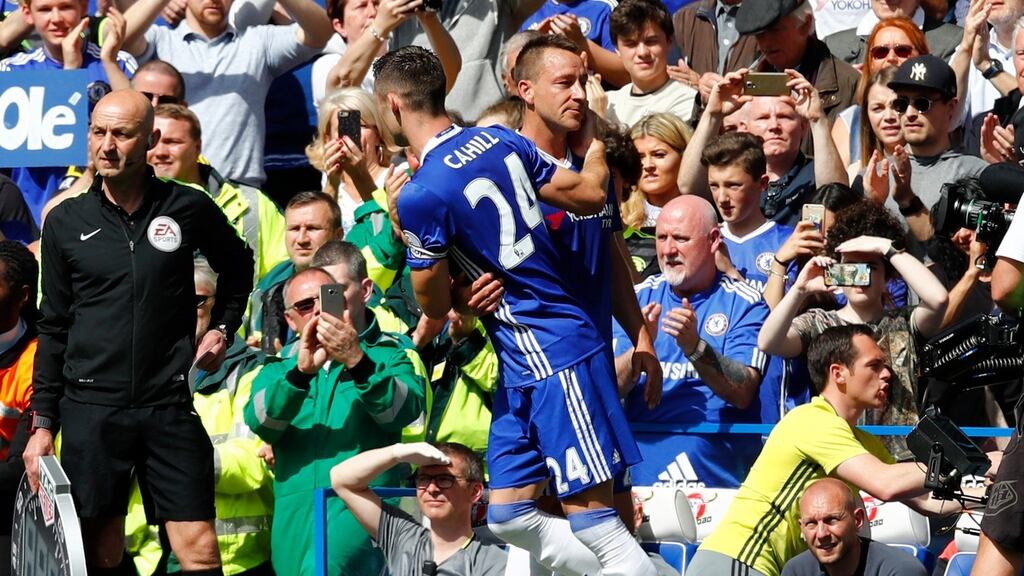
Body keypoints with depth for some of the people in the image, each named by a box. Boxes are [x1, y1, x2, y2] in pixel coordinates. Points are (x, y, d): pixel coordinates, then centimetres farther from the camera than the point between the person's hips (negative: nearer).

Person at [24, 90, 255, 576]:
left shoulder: (189, 209, 2)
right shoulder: (66, 222, 4)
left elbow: (238, 266, 23)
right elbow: (54, 329, 10)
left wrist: (223, 327, 10)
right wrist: (42, 422, 6)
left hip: (169, 407, -1)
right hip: (91, 408, 1)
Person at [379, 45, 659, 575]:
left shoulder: (421, 197, -17)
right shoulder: (500, 141, 5)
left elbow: (435, 305, -6)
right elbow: (591, 195, 14)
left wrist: (401, 232, 7)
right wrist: (598, 136, 33)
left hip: (550, 356, -9)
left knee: (590, 516, -10)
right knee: (509, 514, 9)